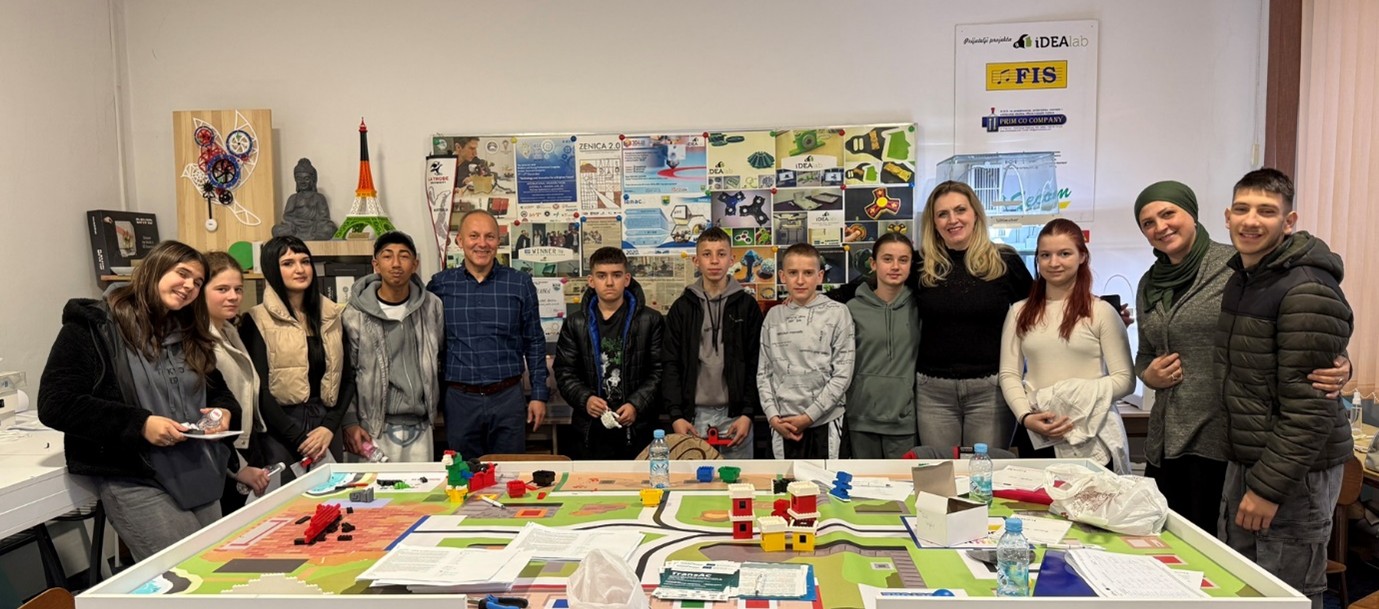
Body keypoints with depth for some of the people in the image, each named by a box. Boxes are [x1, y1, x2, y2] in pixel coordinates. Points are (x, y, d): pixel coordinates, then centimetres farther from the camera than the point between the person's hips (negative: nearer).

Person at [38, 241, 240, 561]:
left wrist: (224, 411, -2)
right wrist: (139, 424, -21)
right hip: (133, 479, -7)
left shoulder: (189, 334, 16)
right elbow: (55, 404, -13)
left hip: (199, 472, 7)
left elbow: (219, 390, 24)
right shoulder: (92, 326, -6)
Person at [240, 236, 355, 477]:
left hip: (326, 426, 4)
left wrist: (330, 426, -3)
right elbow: (259, 391, -7)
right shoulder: (258, 321, -2)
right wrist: (299, 439, -10)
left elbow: (347, 378, 11)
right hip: (278, 431, -4)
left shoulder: (331, 316, 11)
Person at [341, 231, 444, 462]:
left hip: (420, 427, 3)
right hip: (375, 429, -3)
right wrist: (349, 422, -6)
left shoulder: (432, 307, 3)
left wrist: (439, 405, 10)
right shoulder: (355, 315, -5)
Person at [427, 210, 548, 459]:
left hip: (508, 397, 0)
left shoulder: (520, 284, 1)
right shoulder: (440, 285, 2)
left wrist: (539, 395, 3)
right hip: (459, 399, 0)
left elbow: (535, 343, 6)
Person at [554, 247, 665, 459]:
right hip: (592, 430, 2)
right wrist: (585, 399, -10)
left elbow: (659, 371, -1)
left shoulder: (650, 320, 2)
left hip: (638, 429, -1)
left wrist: (636, 404, -14)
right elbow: (564, 372, 7)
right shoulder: (575, 323, 8)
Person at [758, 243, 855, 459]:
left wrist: (809, 415, -10)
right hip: (782, 425, 2)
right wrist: (773, 416, -4)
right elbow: (764, 372, 7)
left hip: (824, 422, -2)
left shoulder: (837, 313, -3)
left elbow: (842, 374, -6)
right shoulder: (774, 316, 6)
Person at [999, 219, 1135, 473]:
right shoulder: (1019, 312, 8)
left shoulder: (1101, 312, -1)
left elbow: (1125, 379, -3)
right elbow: (1009, 374, 3)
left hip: (1091, 436, -2)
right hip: (1035, 435, 2)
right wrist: (1026, 416, -12)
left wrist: (1081, 398, -17)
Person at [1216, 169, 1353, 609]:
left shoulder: (1307, 292, -19)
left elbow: (1309, 406, -22)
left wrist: (1269, 486, -21)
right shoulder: (1241, 278, 9)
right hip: (1244, 458, 8)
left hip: (1294, 472, -8)